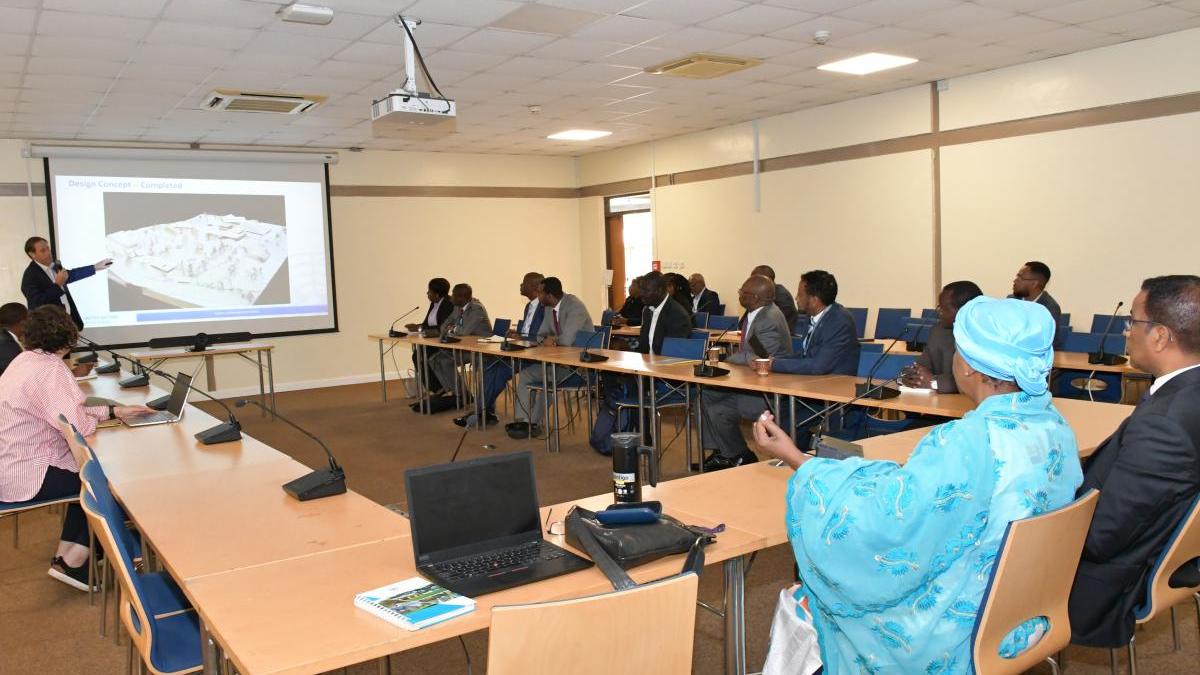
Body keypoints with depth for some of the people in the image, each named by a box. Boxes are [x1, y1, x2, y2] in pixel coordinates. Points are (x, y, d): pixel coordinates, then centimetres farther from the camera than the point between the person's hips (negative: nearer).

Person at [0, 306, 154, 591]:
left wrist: (114, 411, 8)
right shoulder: (50, 370, -22)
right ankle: (73, 562, 14)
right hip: (27, 478, -9)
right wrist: (96, 419, -3)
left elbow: (65, 414, 13)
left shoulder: (26, 361, 9)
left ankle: (66, 557, 19)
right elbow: (79, 427, -26)